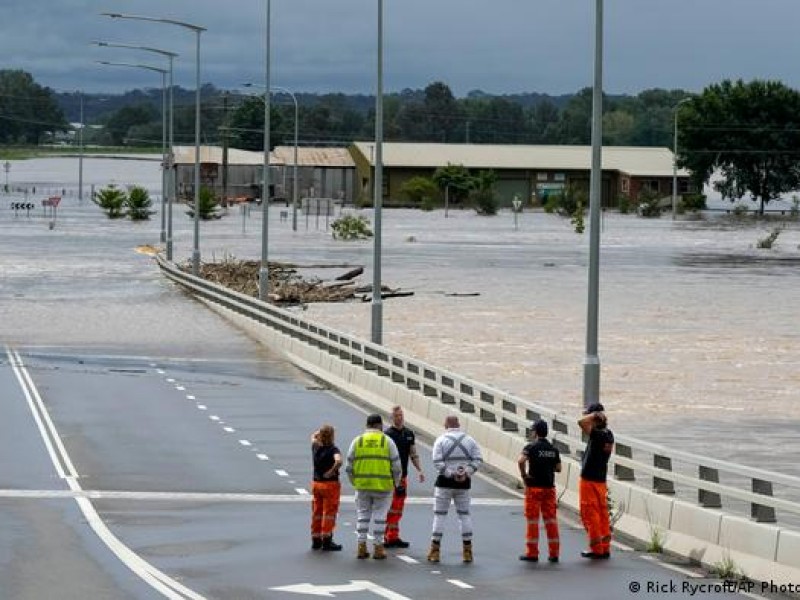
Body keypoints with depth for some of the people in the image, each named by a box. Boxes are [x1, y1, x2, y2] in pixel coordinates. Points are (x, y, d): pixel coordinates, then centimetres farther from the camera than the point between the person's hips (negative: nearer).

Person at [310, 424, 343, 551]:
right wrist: (332, 471, -22)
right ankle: (326, 541, -1)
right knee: (329, 513, 0)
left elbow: (313, 436, 25)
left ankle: (316, 541, 19)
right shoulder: (333, 450, -16)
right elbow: (338, 461, -37)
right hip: (330, 484, -6)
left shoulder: (316, 448, 2)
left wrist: (321, 431, 13)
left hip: (316, 483, 6)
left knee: (316, 513, 13)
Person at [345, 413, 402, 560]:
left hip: (362, 486, 2)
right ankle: (378, 548, 5)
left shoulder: (357, 441, 5)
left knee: (362, 515, 12)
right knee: (379, 516, 4)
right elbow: (397, 467, -1)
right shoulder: (387, 441, 0)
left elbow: (349, 467, 6)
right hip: (383, 486, -2)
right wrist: (395, 484, 13)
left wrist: (355, 482, 19)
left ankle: (361, 547, 10)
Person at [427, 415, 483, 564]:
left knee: (439, 514, 4)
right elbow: (478, 460, -2)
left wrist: (451, 474, -15)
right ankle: (467, 551, 10)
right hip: (464, 484, 3)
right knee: (464, 514, 11)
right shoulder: (469, 440, 5)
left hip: (444, 482, -3)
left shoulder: (441, 440, -5)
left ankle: (435, 550, 2)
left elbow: (437, 462, -15)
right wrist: (467, 473, -9)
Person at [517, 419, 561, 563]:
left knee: (532, 520, 2)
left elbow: (521, 461, -25)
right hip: (549, 487, 4)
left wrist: (524, 476, -11)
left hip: (534, 487, -4)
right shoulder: (553, 449, 7)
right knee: (551, 519, 7)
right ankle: (554, 553, 6)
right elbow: (558, 468, 10)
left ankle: (532, 552, 3)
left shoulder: (531, 447, -9)